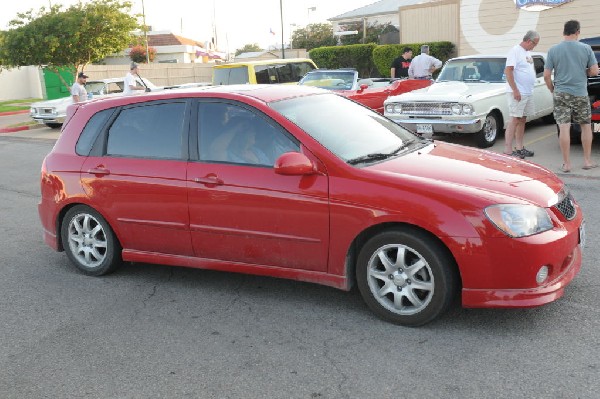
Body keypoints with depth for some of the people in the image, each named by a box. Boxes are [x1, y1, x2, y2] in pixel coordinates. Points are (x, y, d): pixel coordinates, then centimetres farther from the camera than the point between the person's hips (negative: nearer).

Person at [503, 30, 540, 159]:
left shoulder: (528, 53, 17)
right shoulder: (515, 51, -11)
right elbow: (508, 71, -18)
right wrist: (515, 90, -21)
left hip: (528, 93, 9)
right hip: (517, 93, -9)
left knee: (522, 120, 11)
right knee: (514, 120, -10)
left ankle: (519, 148, 18)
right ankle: (508, 150, -10)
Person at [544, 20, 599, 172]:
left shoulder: (553, 50, -2)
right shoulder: (586, 48, -3)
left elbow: (546, 75, -3)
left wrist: (552, 89, 12)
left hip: (561, 94, 0)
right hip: (580, 94, 0)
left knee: (564, 128, -1)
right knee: (586, 126, 14)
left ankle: (566, 164, 1)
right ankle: (587, 161, 20)